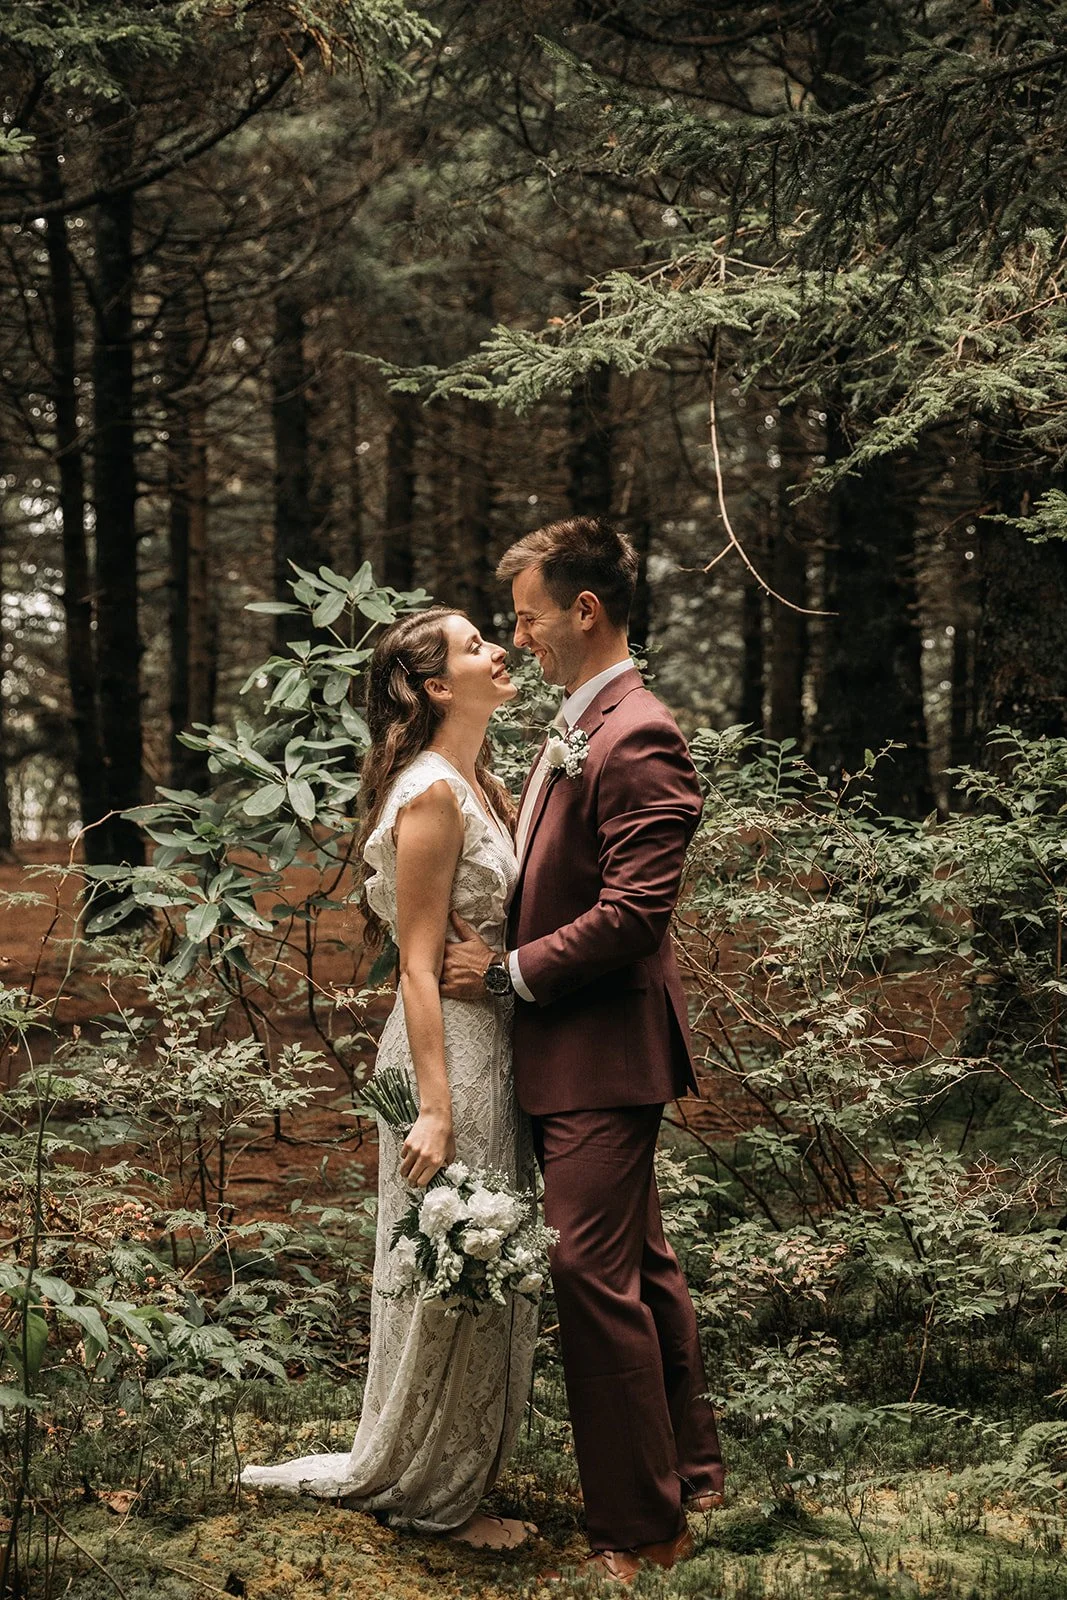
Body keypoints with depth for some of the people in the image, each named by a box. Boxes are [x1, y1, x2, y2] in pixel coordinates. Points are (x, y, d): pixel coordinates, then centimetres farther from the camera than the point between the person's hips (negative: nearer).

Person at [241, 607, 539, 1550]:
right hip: (452, 1049, -9)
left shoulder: (481, 784, 11)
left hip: (495, 1043, 9)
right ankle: (430, 1495, 18)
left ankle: (448, 1472, 30)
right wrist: (436, 1111, -22)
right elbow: (419, 966, -20)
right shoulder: (431, 793, -17)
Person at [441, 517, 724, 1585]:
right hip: (572, 1049, 10)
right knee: (639, 1267, 18)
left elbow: (634, 914, -23)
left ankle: (639, 1532, 2)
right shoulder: (577, 728, 15)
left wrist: (510, 971, -16)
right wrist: (501, 954, 7)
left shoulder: (637, 738, -17)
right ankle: (689, 1473, 32)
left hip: (604, 1054, -10)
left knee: (596, 1278, -8)